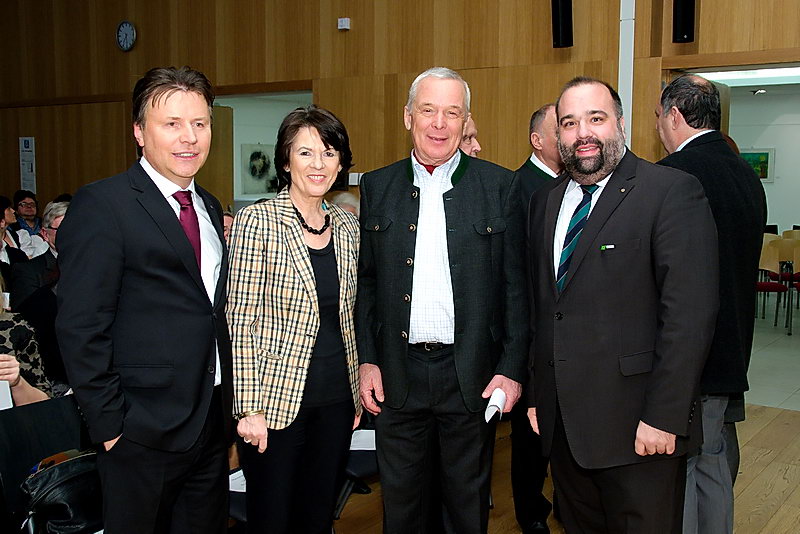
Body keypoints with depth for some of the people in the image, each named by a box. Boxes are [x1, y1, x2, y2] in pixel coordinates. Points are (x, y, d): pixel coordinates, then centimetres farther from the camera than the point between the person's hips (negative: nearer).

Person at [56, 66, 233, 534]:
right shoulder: (102, 205, -12)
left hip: (213, 423, 7)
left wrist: (228, 406, 8)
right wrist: (110, 425, -15)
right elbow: (80, 327, -15)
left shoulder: (209, 207, 11)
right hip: (143, 431, -7)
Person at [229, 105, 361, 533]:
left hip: (336, 401, 5)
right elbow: (242, 320, -11)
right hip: (277, 400, -5)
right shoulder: (257, 221, -10)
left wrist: (357, 392, 12)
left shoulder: (347, 226, 7)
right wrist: (251, 408, -14)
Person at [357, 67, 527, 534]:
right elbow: (366, 281, 8)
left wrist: (512, 368, -6)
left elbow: (516, 284, -1)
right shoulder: (377, 186, 5)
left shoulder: (501, 186, -1)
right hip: (397, 375, 2)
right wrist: (366, 359, 2)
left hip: (473, 374, -1)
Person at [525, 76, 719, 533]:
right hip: (561, 423, 6)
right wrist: (536, 393, 11)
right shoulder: (546, 201, 11)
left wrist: (663, 417, -18)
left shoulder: (673, 192, -10)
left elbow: (690, 312, -15)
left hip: (638, 428, -5)